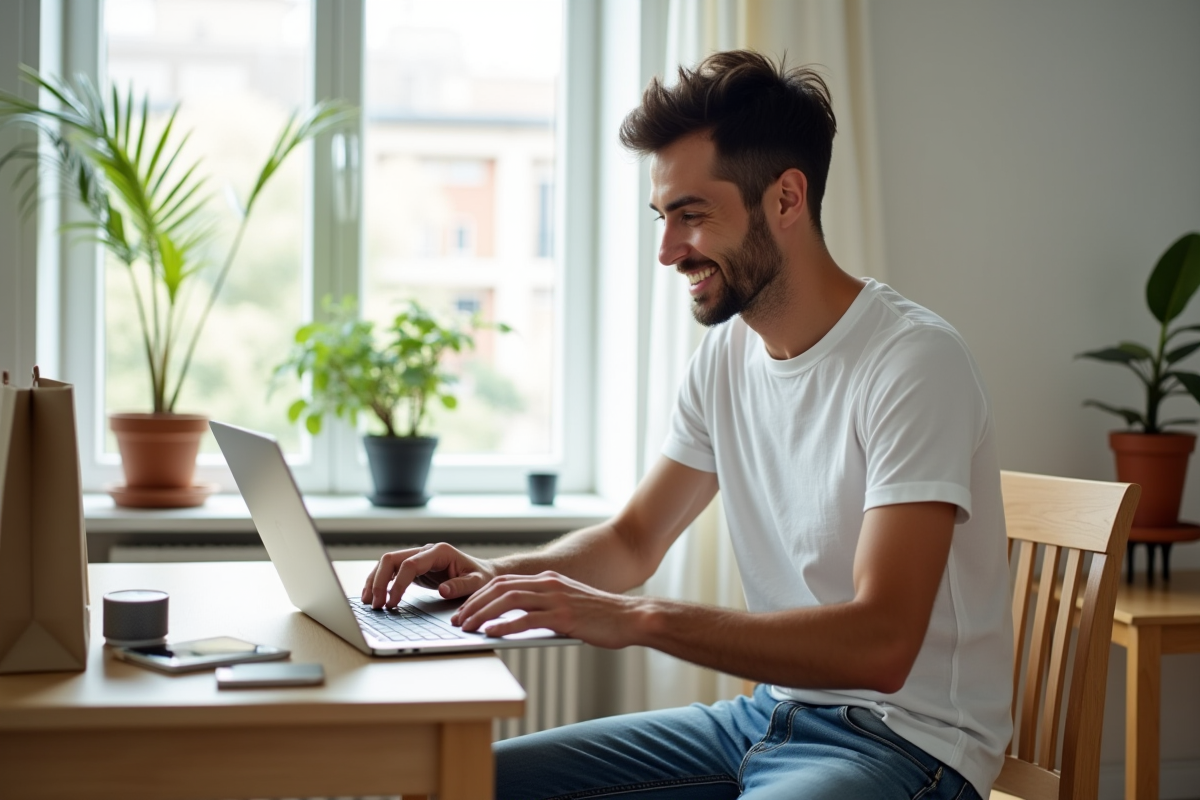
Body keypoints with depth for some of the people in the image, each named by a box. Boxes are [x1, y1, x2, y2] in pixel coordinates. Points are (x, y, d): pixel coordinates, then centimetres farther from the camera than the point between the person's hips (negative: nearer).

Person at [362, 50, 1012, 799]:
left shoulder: (914, 360, -19)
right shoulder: (728, 353, 6)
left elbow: (878, 643, -27)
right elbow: (634, 540, 17)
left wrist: (638, 618, -30)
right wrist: (495, 575, -3)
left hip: (902, 736, -7)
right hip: (766, 711, 8)